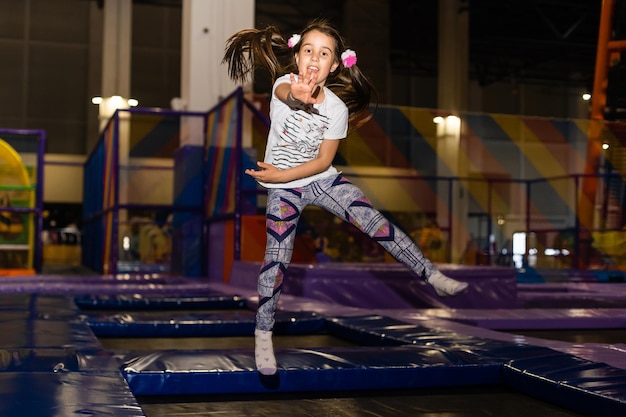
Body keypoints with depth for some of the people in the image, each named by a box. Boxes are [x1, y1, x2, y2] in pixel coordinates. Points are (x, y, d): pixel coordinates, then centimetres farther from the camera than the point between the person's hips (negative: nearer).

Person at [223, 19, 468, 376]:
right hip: (282, 188, -2)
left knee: (376, 223, -10)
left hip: (322, 178, 2)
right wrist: (296, 97, -66)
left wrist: (282, 175, -21)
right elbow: (284, 92, -42)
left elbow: (323, 161, -10)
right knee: (277, 258, -7)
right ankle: (263, 334, 6)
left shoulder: (338, 108, -11)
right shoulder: (285, 83, -15)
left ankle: (433, 275, -1)